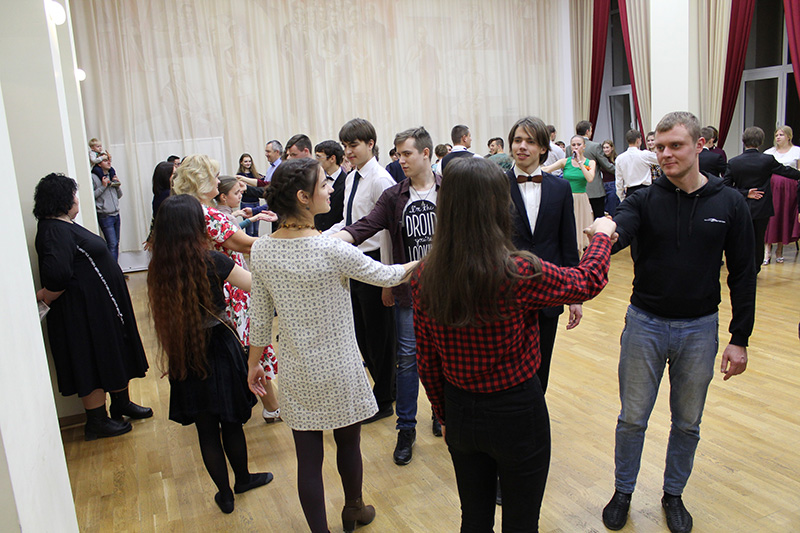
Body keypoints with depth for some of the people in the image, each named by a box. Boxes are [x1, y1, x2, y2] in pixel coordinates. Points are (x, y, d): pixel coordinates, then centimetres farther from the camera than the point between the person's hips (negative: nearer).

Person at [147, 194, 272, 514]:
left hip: (184, 356, 3)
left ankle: (225, 494, 30)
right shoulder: (211, 262, -19)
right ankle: (242, 479, 38)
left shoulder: (158, 266, -7)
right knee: (231, 422, 17)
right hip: (219, 349, -3)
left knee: (206, 428, 15)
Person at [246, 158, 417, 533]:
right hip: (338, 371, -3)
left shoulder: (261, 251, -6)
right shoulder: (331, 251, -22)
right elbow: (386, 276, -8)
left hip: (296, 373, 3)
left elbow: (260, 316, 2)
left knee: (308, 459, 12)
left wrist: (254, 363, 16)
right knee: (348, 444, 21)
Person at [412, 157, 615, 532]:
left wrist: (445, 416, 14)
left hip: (460, 413, 4)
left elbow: (426, 362, -2)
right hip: (516, 411, -4)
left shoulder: (424, 277, -12)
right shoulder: (518, 274, -25)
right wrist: (602, 235, 15)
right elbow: (588, 282, -5)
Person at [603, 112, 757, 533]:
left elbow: (742, 275, 1)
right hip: (645, 324, 0)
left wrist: (740, 338, -1)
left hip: (699, 328, 1)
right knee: (632, 418, 10)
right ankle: (623, 492, 31)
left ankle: (674, 494, 37)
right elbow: (617, 231, -26)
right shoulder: (644, 201, -5)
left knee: (687, 422, 15)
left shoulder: (729, 204, -3)